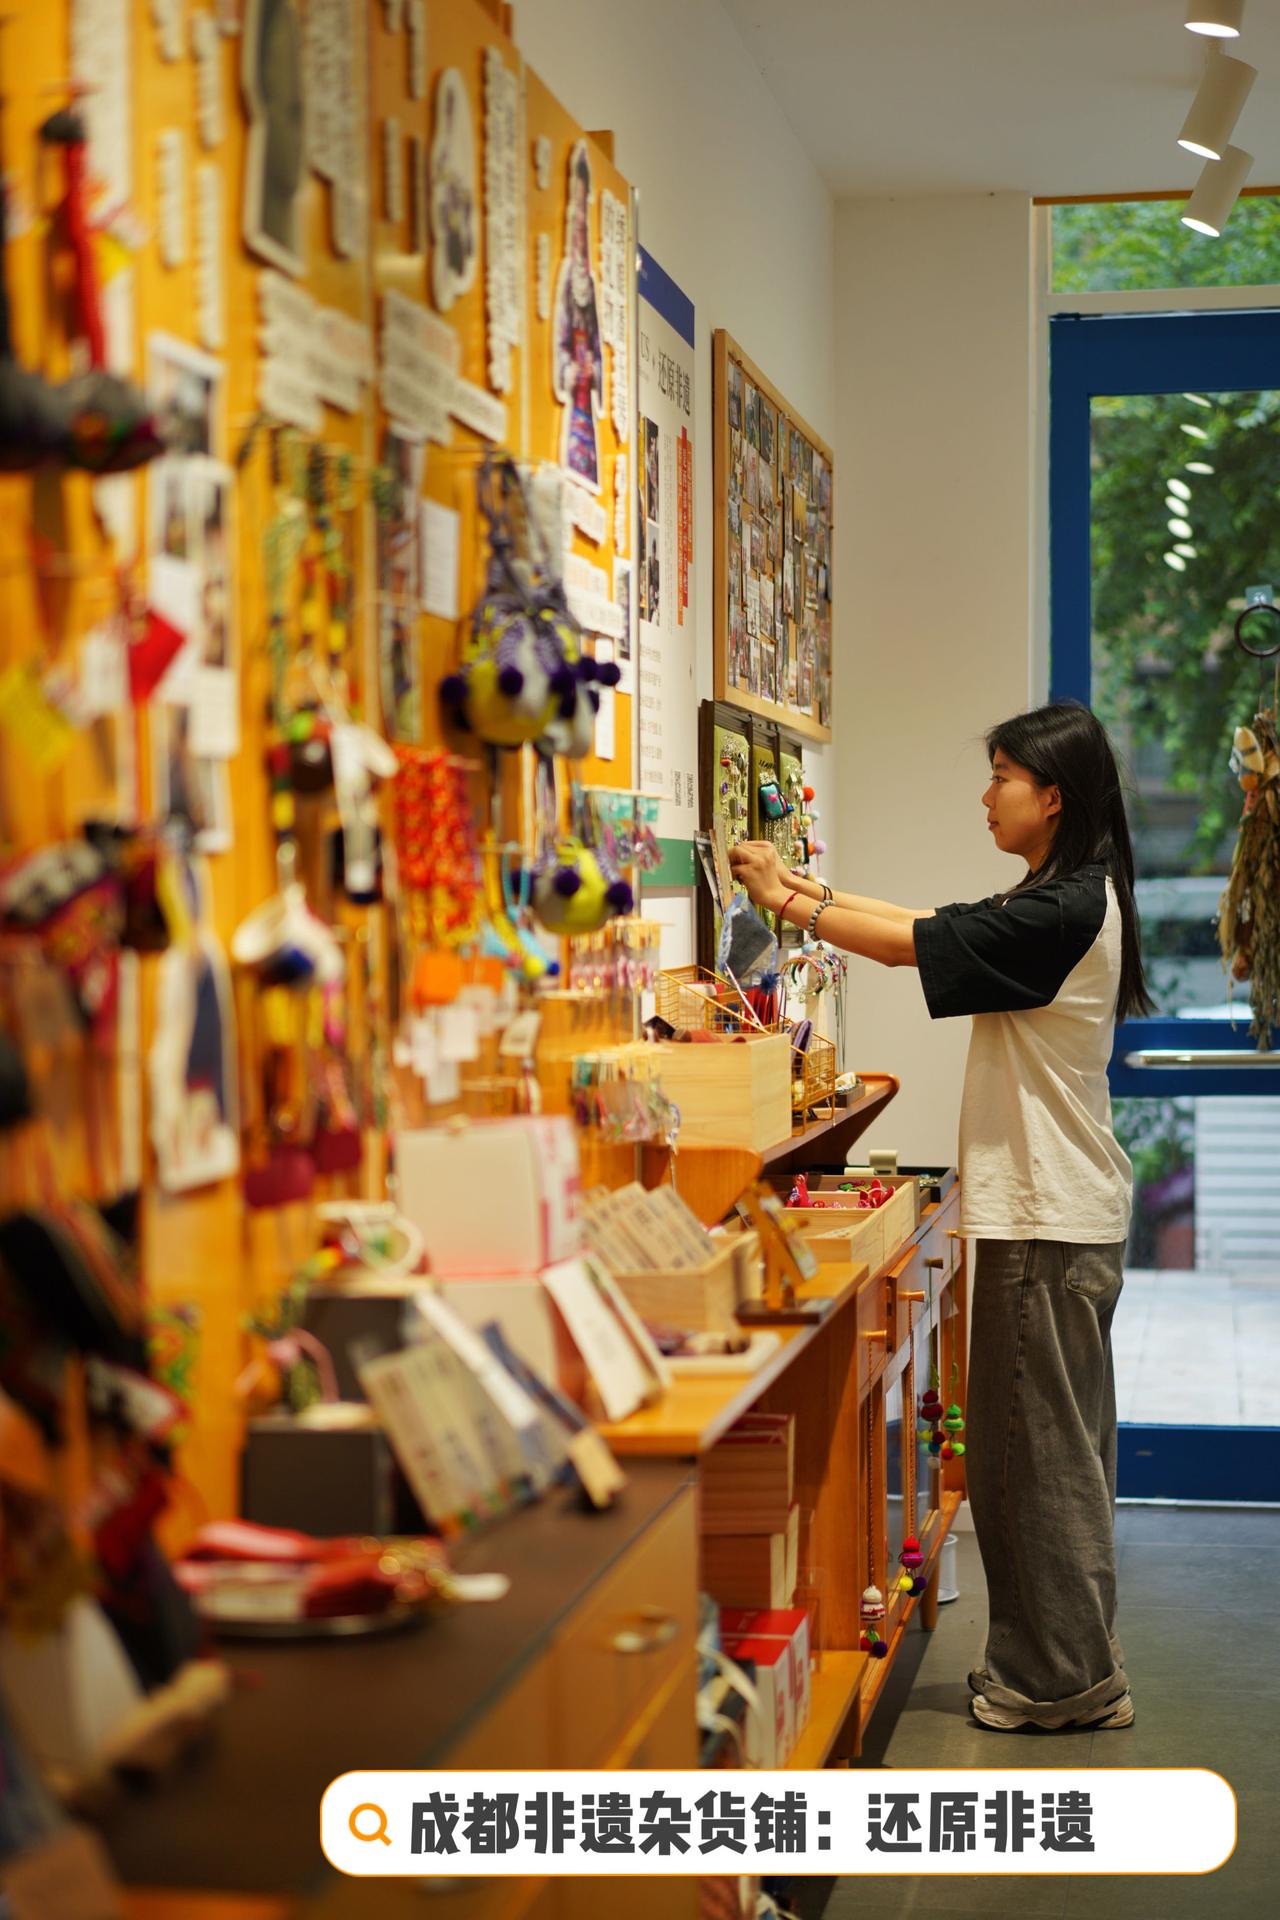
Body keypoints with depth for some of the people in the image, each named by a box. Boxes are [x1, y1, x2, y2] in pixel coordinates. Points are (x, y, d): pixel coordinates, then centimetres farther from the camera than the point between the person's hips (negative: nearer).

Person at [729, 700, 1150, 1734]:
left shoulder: (1065, 911, -19)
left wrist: (785, 899, -8)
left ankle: (1063, 1682, 9)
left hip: (1049, 1224, -10)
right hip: (1060, 1211, 10)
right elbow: (931, 927, 17)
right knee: (1056, 1445, 15)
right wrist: (812, 888, 12)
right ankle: (1074, 1667, 25)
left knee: (1043, 1448, -1)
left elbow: (911, 944, -19)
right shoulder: (1068, 901, 12)